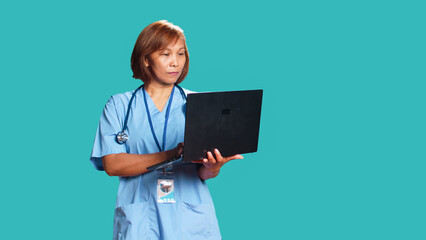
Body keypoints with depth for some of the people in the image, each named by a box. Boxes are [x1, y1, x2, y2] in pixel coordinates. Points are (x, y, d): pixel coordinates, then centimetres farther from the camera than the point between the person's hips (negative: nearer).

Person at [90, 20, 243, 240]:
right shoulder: (119, 106, 7)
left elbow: (203, 173, 4)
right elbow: (112, 164, -7)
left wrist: (212, 167, -21)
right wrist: (172, 154, -18)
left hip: (191, 219, 1)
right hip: (139, 221, -1)